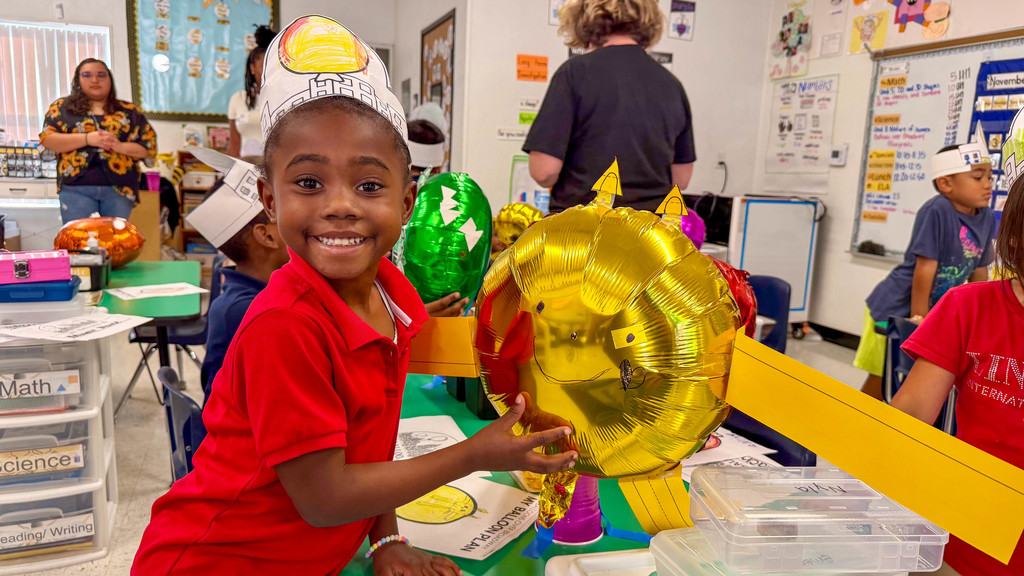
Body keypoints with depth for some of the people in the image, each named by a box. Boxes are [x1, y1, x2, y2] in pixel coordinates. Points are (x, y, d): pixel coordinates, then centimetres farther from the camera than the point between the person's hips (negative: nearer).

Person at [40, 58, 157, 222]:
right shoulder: (62, 107, 11)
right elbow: (47, 139, 1)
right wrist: (87, 139, -12)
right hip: (77, 188, 0)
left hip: (120, 188, 1)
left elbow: (150, 146, 7)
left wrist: (120, 146, -11)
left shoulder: (129, 111, 12)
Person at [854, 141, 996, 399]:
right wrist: (918, 317, -17)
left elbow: (979, 271, 10)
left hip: (936, 310, 6)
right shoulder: (936, 211, -22)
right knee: (881, 380, 2)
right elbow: (925, 267, -21)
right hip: (896, 308, -6)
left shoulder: (987, 218, 0)